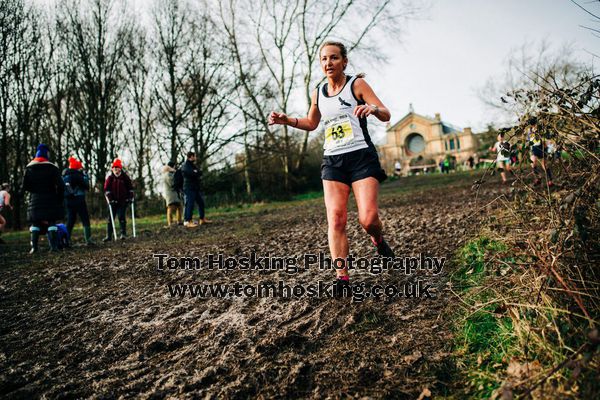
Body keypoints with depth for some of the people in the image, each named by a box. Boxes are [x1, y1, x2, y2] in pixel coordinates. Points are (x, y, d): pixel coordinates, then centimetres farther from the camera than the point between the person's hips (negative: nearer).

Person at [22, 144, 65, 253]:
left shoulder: (29, 168, 4)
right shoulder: (52, 167, -5)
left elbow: (25, 186, 3)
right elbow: (60, 185, -11)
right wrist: (59, 198, 2)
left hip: (35, 200, 2)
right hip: (50, 200, -2)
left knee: (35, 223, 9)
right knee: (51, 223, 1)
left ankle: (34, 247, 2)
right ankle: (53, 246, -6)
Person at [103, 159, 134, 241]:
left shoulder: (125, 177, 2)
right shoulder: (110, 178, 2)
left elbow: (130, 188, 8)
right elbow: (106, 189, -2)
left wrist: (130, 197, 0)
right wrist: (110, 198, -13)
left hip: (123, 201, -2)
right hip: (113, 201, 2)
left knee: (121, 217, -10)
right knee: (110, 218, 3)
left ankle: (123, 234, -1)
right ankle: (109, 236, 8)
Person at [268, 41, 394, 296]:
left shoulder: (357, 84, 0)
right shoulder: (318, 93, 13)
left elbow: (386, 115, -5)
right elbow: (311, 123, 28)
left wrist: (373, 108, -28)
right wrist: (286, 120, 12)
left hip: (361, 157, -3)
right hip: (332, 161, 4)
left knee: (368, 219, -14)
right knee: (335, 219, -11)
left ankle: (378, 240, 23)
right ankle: (342, 277, -8)